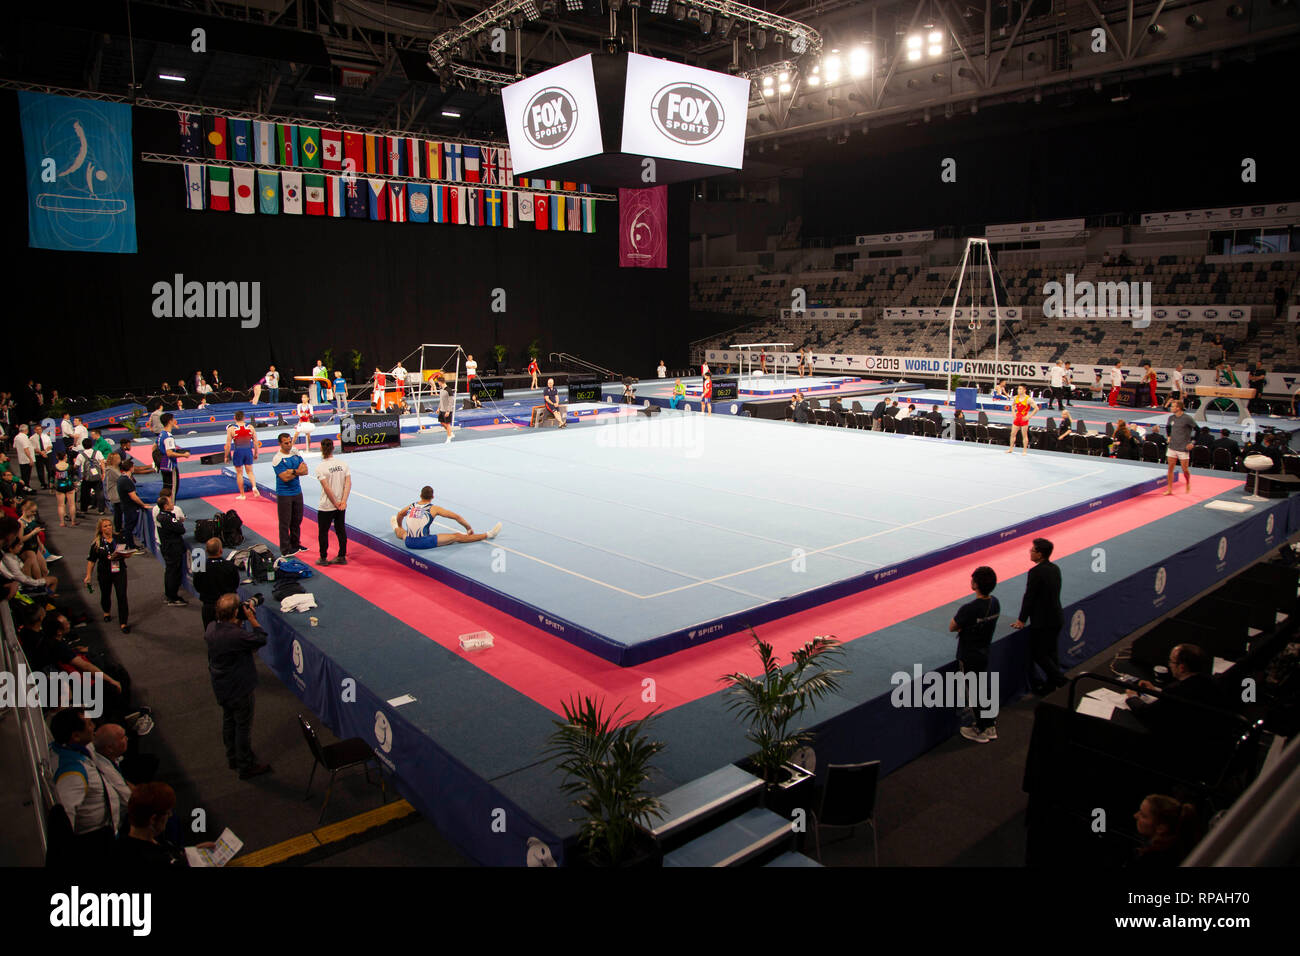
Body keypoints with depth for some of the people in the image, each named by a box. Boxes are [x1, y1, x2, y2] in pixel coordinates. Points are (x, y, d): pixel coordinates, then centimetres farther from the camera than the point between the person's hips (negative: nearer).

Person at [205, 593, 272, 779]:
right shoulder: (237, 636, -35)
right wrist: (252, 618, -19)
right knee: (243, 727, 9)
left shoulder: (211, 628, -10)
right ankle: (246, 766, 23)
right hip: (239, 689, -8)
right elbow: (261, 640, -22)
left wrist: (238, 623, -5)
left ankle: (232, 758, 44)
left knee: (228, 721, 26)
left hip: (220, 688, 8)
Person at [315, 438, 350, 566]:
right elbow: (348, 483, -8)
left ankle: (323, 558, 21)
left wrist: (335, 503, -10)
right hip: (341, 505, 4)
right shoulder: (343, 464, -3)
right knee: (341, 530, 15)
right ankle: (342, 557, 22)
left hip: (326, 506, -4)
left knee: (323, 532, 12)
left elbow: (326, 488, -19)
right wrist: (343, 502, -10)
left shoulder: (320, 467, -15)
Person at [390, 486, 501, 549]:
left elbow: (399, 514, 35)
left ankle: (395, 528, 76)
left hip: (409, 542, 4)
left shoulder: (411, 506, 13)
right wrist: (469, 528, 16)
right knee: (457, 536, 2)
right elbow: (456, 517, 2)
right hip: (425, 542, -4)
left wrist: (399, 527, 55)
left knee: (402, 532, 40)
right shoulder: (434, 508, 1)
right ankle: (488, 535, 6)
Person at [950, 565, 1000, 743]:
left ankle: (981, 731, 23)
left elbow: (951, 627, -17)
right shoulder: (995, 603, -7)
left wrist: (960, 626, 0)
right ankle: (991, 726, 35)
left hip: (969, 657, -7)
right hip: (985, 653, 7)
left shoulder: (969, 609, -30)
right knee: (985, 688, 22)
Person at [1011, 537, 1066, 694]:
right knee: (1051, 652, 17)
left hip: (1042, 622, -9)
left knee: (1038, 654, 4)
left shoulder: (1035, 572, -21)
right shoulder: (1055, 568, 5)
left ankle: (1061, 681, 0)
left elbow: (1029, 596, -17)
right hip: (1056, 618, 9)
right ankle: (1050, 685, 26)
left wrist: (1022, 620, -5)